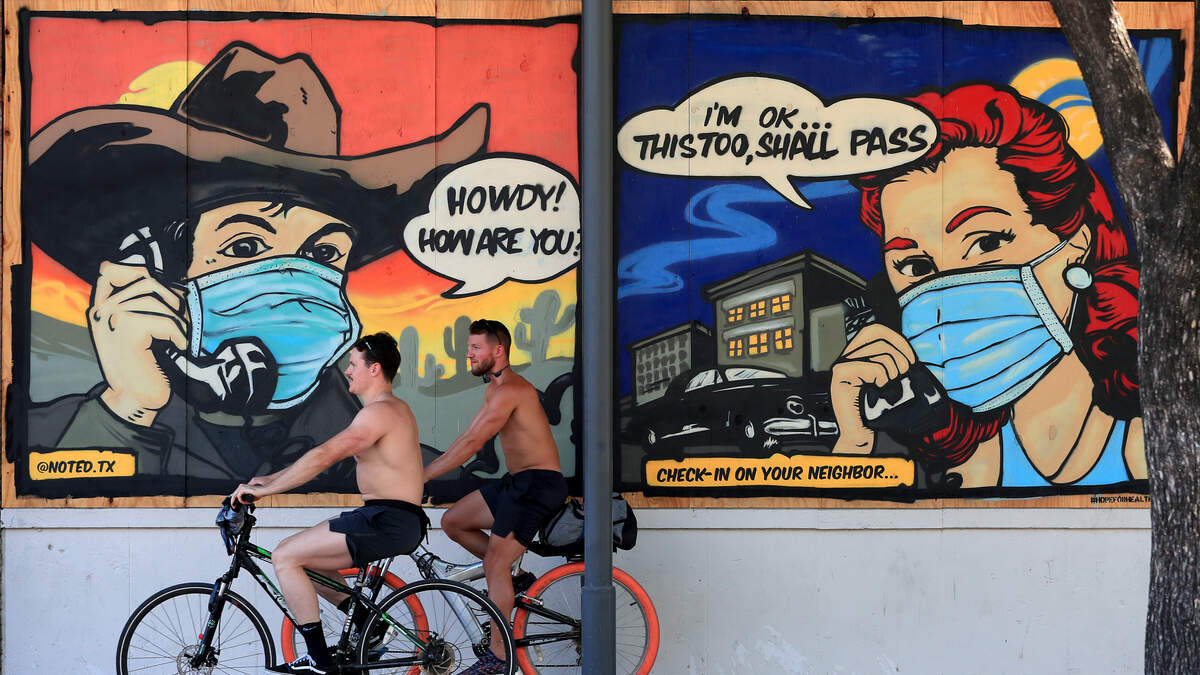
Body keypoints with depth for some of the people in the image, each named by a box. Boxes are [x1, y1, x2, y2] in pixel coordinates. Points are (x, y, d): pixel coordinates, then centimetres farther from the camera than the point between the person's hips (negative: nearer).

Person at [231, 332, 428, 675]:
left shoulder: (379, 412, -14)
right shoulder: (394, 408, 20)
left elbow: (323, 457, -22)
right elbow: (327, 456, 21)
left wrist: (265, 489, -15)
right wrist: (271, 479, 18)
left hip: (388, 520, -10)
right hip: (397, 521, 10)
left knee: (284, 557, -10)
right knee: (304, 558, 19)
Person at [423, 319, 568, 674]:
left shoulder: (510, 390, -18)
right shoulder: (494, 389, 16)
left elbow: (472, 444, -21)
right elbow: (467, 437, 19)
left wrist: (422, 476, -19)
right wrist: (426, 470, 13)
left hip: (538, 484, -10)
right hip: (516, 482, 10)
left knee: (494, 563, -12)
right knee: (453, 522, 9)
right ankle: (513, 578, 14)